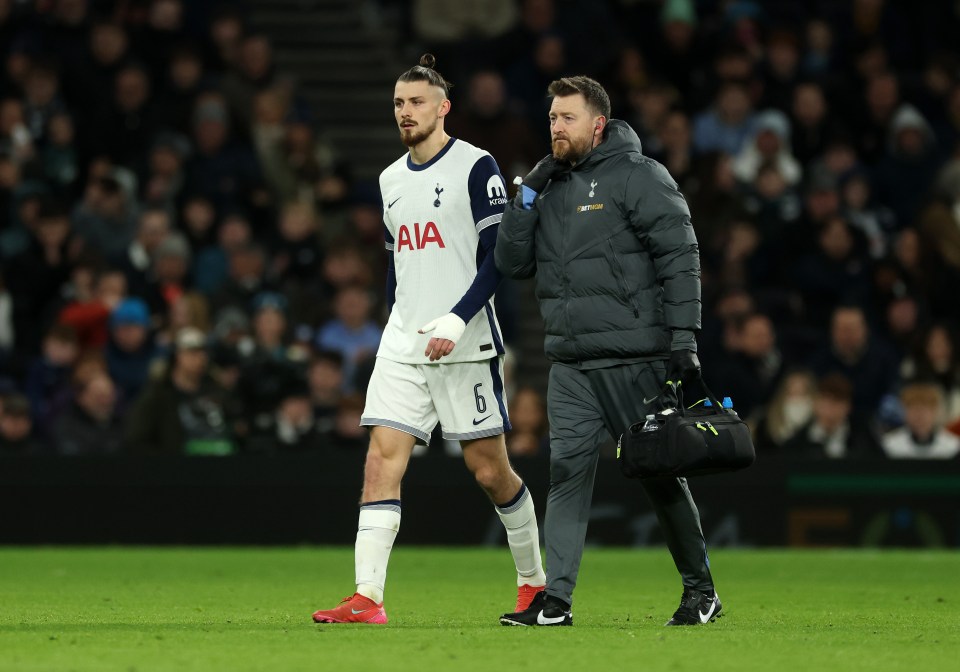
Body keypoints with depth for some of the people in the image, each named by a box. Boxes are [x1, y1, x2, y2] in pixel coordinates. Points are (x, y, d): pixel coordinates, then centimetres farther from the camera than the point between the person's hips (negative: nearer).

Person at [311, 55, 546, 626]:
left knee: (490, 471, 2)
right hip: (403, 344, 6)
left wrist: (455, 321, -19)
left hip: (465, 344, -6)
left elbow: (497, 258, -11)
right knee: (381, 461, -9)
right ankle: (368, 599, -15)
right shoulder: (392, 179, 15)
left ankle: (534, 581, 23)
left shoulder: (475, 167, -6)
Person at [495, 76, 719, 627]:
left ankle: (701, 590, 14)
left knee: (661, 474, 1)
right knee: (568, 472, -3)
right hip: (572, 367, 6)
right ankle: (555, 598, -5)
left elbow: (680, 258, -10)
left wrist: (684, 338, -16)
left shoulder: (639, 177, -6)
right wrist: (527, 199, 0)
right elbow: (512, 263, 13)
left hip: (635, 360, -6)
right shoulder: (551, 187, 15)